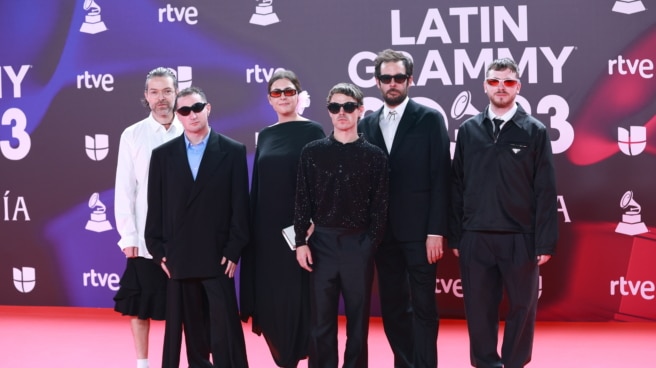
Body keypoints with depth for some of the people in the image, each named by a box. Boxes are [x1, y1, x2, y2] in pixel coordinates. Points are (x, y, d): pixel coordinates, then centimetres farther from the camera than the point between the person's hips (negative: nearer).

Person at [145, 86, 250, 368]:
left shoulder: (233, 151, 1)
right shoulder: (162, 155, 8)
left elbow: (240, 207, -1)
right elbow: (155, 208, 7)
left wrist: (233, 252, -7)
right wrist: (158, 252, 1)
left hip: (218, 258, -2)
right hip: (178, 259, 2)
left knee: (226, 331, -3)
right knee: (192, 331, 8)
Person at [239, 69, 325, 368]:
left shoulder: (313, 131, -4)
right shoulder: (265, 135, 12)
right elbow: (257, 184, 13)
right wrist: (250, 227, 8)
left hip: (298, 227, -5)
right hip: (266, 228, 5)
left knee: (297, 296, -1)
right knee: (270, 297, 7)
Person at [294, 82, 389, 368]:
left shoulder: (374, 156, 2)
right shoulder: (313, 152, 5)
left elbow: (380, 207, 2)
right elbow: (303, 201, 4)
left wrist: (369, 244, -5)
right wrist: (301, 242, -3)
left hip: (359, 245, 0)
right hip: (322, 243, 1)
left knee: (358, 319, 6)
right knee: (321, 320, 3)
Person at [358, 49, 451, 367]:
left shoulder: (429, 119, -2)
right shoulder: (367, 124, 10)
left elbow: (440, 178, -6)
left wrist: (436, 231, -12)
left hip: (418, 230, -4)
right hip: (383, 232, 4)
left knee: (423, 307, -1)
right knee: (392, 307, 10)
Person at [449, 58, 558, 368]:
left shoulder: (535, 131, 1)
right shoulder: (468, 130, 6)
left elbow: (545, 191, -2)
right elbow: (457, 187, 7)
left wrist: (545, 242, -6)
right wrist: (455, 236, 4)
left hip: (520, 238, -1)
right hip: (475, 238, 1)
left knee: (522, 307, 7)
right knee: (479, 308, 7)